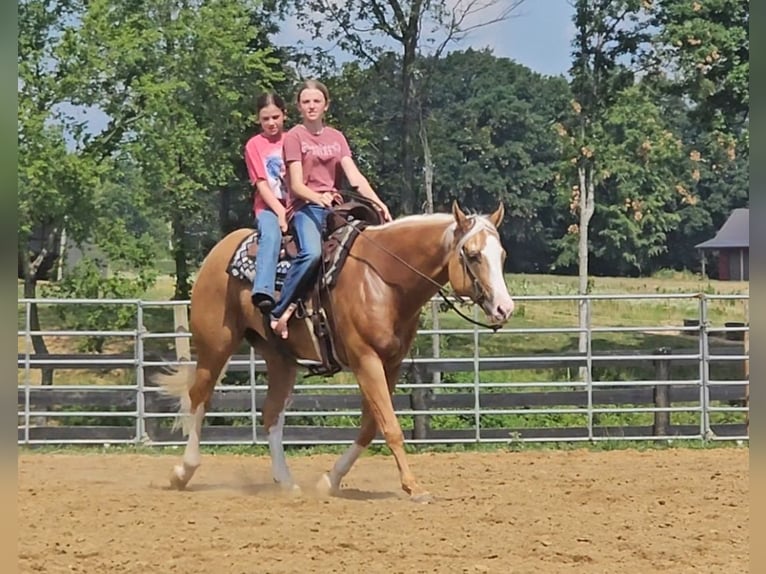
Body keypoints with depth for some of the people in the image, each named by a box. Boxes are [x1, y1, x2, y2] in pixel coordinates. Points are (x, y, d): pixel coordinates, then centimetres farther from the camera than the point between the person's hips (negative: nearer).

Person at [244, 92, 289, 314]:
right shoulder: (254, 145, 6)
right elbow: (261, 184, -2)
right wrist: (280, 212, -14)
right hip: (268, 207, -3)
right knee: (271, 234, -35)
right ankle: (263, 293, -52)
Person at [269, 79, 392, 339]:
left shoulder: (336, 138, 18)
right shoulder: (295, 137, 3)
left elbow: (354, 176, 7)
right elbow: (296, 185, -7)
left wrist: (378, 203, -9)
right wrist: (318, 198, -28)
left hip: (334, 208, 6)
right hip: (305, 208, -6)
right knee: (311, 252, -35)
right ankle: (279, 311, -26)